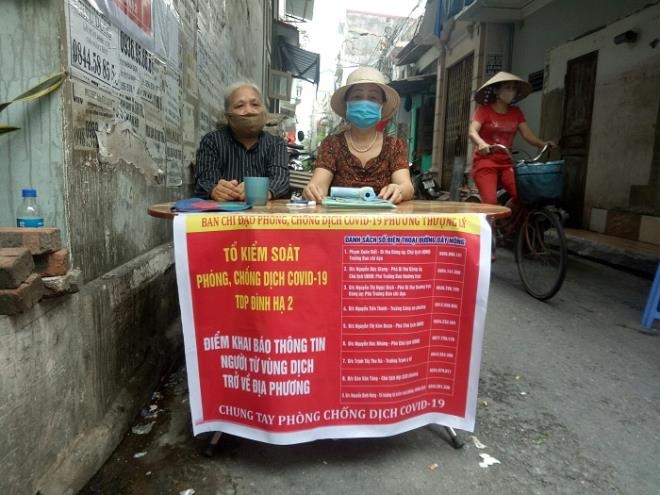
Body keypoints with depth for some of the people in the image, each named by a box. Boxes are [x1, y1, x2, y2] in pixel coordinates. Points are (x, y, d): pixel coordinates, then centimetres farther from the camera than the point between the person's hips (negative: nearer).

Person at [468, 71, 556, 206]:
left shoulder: (516, 112, 12)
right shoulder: (484, 109, -2)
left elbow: (527, 134, 5)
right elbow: (472, 132, -17)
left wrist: (542, 144, -14)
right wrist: (481, 144, -38)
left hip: (506, 164, 5)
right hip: (485, 163, -4)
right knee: (490, 203, -18)